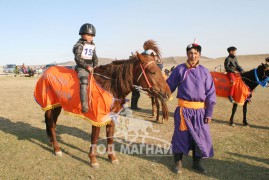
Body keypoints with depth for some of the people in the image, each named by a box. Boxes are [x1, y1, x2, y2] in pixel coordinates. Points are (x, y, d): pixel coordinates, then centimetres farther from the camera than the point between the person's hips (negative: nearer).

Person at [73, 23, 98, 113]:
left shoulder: (92, 46, 17)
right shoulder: (79, 45, -3)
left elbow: (95, 57, 18)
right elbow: (77, 58, -12)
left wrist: (95, 66, 2)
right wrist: (86, 66, -19)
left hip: (91, 67, 7)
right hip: (81, 67, -7)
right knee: (84, 81, -28)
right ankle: (84, 106, -37)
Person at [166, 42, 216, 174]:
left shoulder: (204, 71, 3)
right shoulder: (179, 69, -2)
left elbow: (210, 93, 4)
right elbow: (169, 86, 3)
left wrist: (209, 113, 0)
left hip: (200, 110, 2)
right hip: (183, 109, -2)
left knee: (200, 136, 10)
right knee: (181, 135, 8)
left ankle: (197, 163, 30)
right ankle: (178, 162, 27)